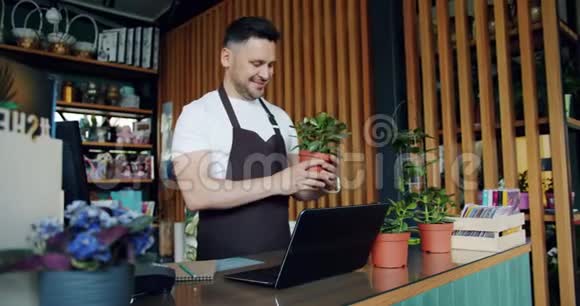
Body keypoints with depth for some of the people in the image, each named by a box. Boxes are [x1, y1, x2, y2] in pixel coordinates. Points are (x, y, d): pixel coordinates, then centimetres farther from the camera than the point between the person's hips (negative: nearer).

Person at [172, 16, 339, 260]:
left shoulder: (280, 117, 7)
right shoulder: (197, 114, -9)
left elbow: (298, 190, 12)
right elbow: (196, 195, -20)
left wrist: (320, 186, -9)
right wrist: (275, 183, -25)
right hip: (224, 263, -5)